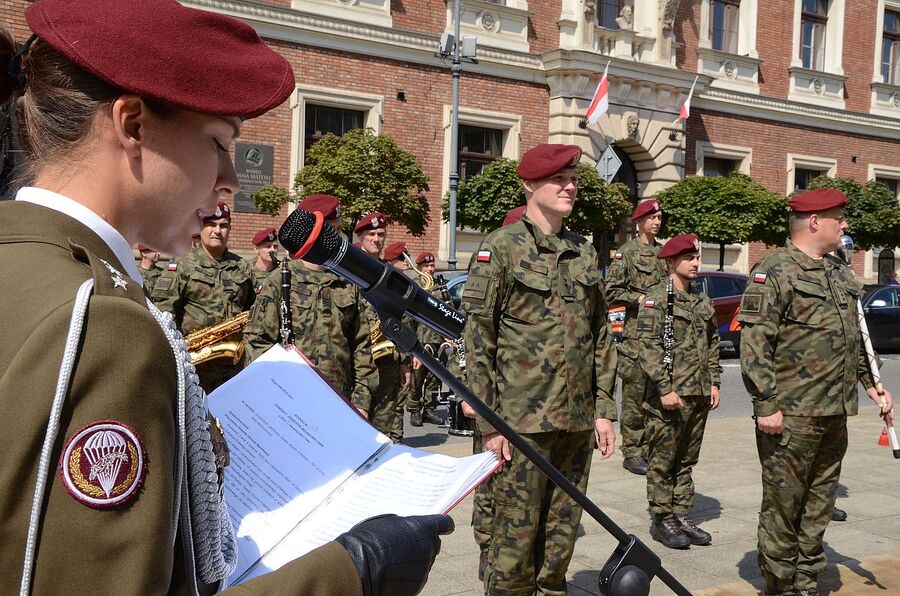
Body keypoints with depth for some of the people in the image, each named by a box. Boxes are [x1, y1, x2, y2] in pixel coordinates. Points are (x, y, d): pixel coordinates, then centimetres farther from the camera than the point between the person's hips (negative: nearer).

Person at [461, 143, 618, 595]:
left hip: (578, 421, 5)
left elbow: (601, 337, 16)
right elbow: (477, 340, -8)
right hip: (523, 420, -5)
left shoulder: (584, 252, 12)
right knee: (516, 533, 0)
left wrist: (604, 409, 10)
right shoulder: (501, 248, -4)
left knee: (562, 532, 12)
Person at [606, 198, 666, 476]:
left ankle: (649, 448, 16)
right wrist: (639, 298, -15)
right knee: (634, 393, -4)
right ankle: (631, 452, 1)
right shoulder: (626, 252, -2)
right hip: (636, 331, -6)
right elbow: (611, 291, -6)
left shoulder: (663, 251, 16)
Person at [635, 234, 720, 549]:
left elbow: (712, 344, 20)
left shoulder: (703, 301, 14)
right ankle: (662, 520, 9)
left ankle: (682, 515, 22)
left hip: (699, 394, 7)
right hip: (668, 395, -7)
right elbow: (648, 346, -14)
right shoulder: (657, 298, -8)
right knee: (662, 461, 1)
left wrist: (713, 383, 11)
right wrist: (664, 388, -18)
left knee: (687, 460, 14)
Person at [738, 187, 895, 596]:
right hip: (791, 416, -8)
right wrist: (765, 405, -19)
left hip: (834, 415, 8)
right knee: (783, 505, 1)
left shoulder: (840, 273, 17)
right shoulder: (775, 272, -10)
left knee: (819, 506, 14)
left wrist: (871, 385, 20)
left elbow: (854, 339, 26)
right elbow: (754, 343, -15)